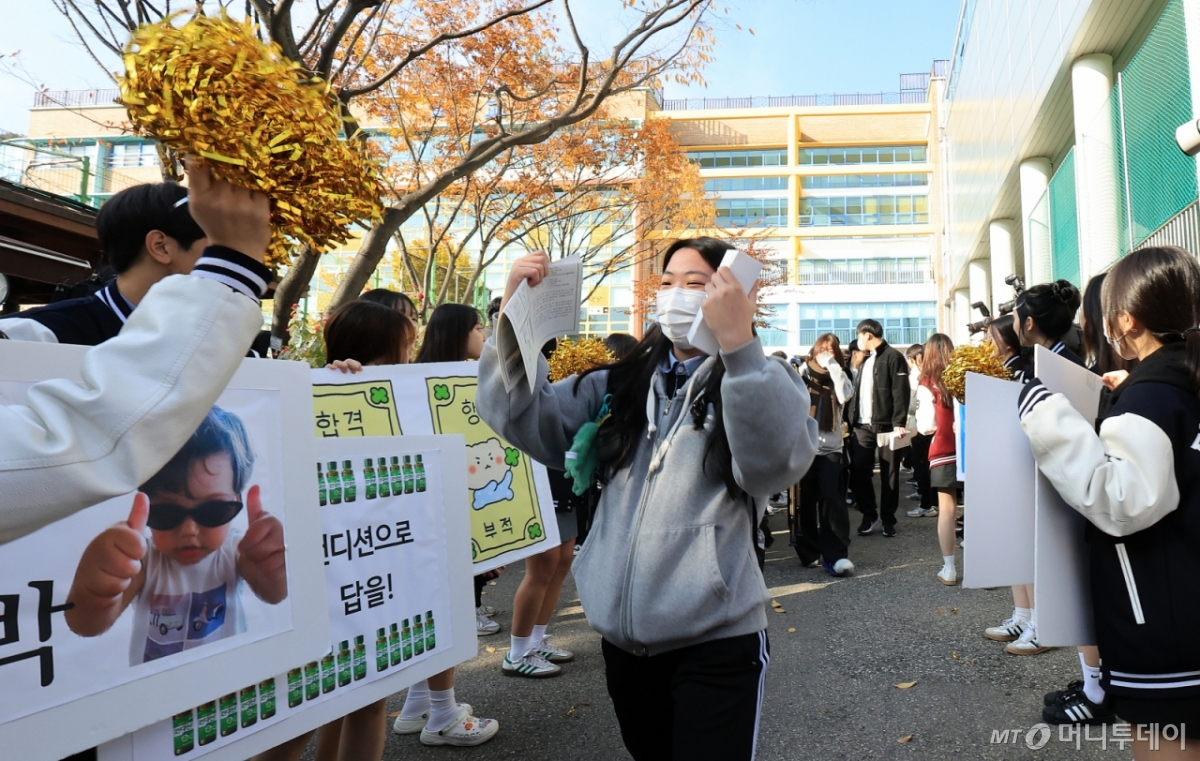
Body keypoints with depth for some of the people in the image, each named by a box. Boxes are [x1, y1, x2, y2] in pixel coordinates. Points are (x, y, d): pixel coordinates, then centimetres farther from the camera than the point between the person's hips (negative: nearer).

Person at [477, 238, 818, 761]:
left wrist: (738, 343, -34)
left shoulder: (758, 382, -4)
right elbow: (525, 420, -1)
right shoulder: (622, 385, 8)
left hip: (713, 640, -4)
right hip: (623, 634, 5)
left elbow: (780, 460, -25)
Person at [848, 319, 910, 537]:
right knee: (859, 471, 2)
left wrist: (899, 423, -19)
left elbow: (900, 392, -12)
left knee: (889, 474, 2)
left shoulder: (893, 357, -4)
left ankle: (888, 520, 12)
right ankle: (870, 516, 14)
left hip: (885, 426, -7)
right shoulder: (866, 361, 20)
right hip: (862, 426, 7)